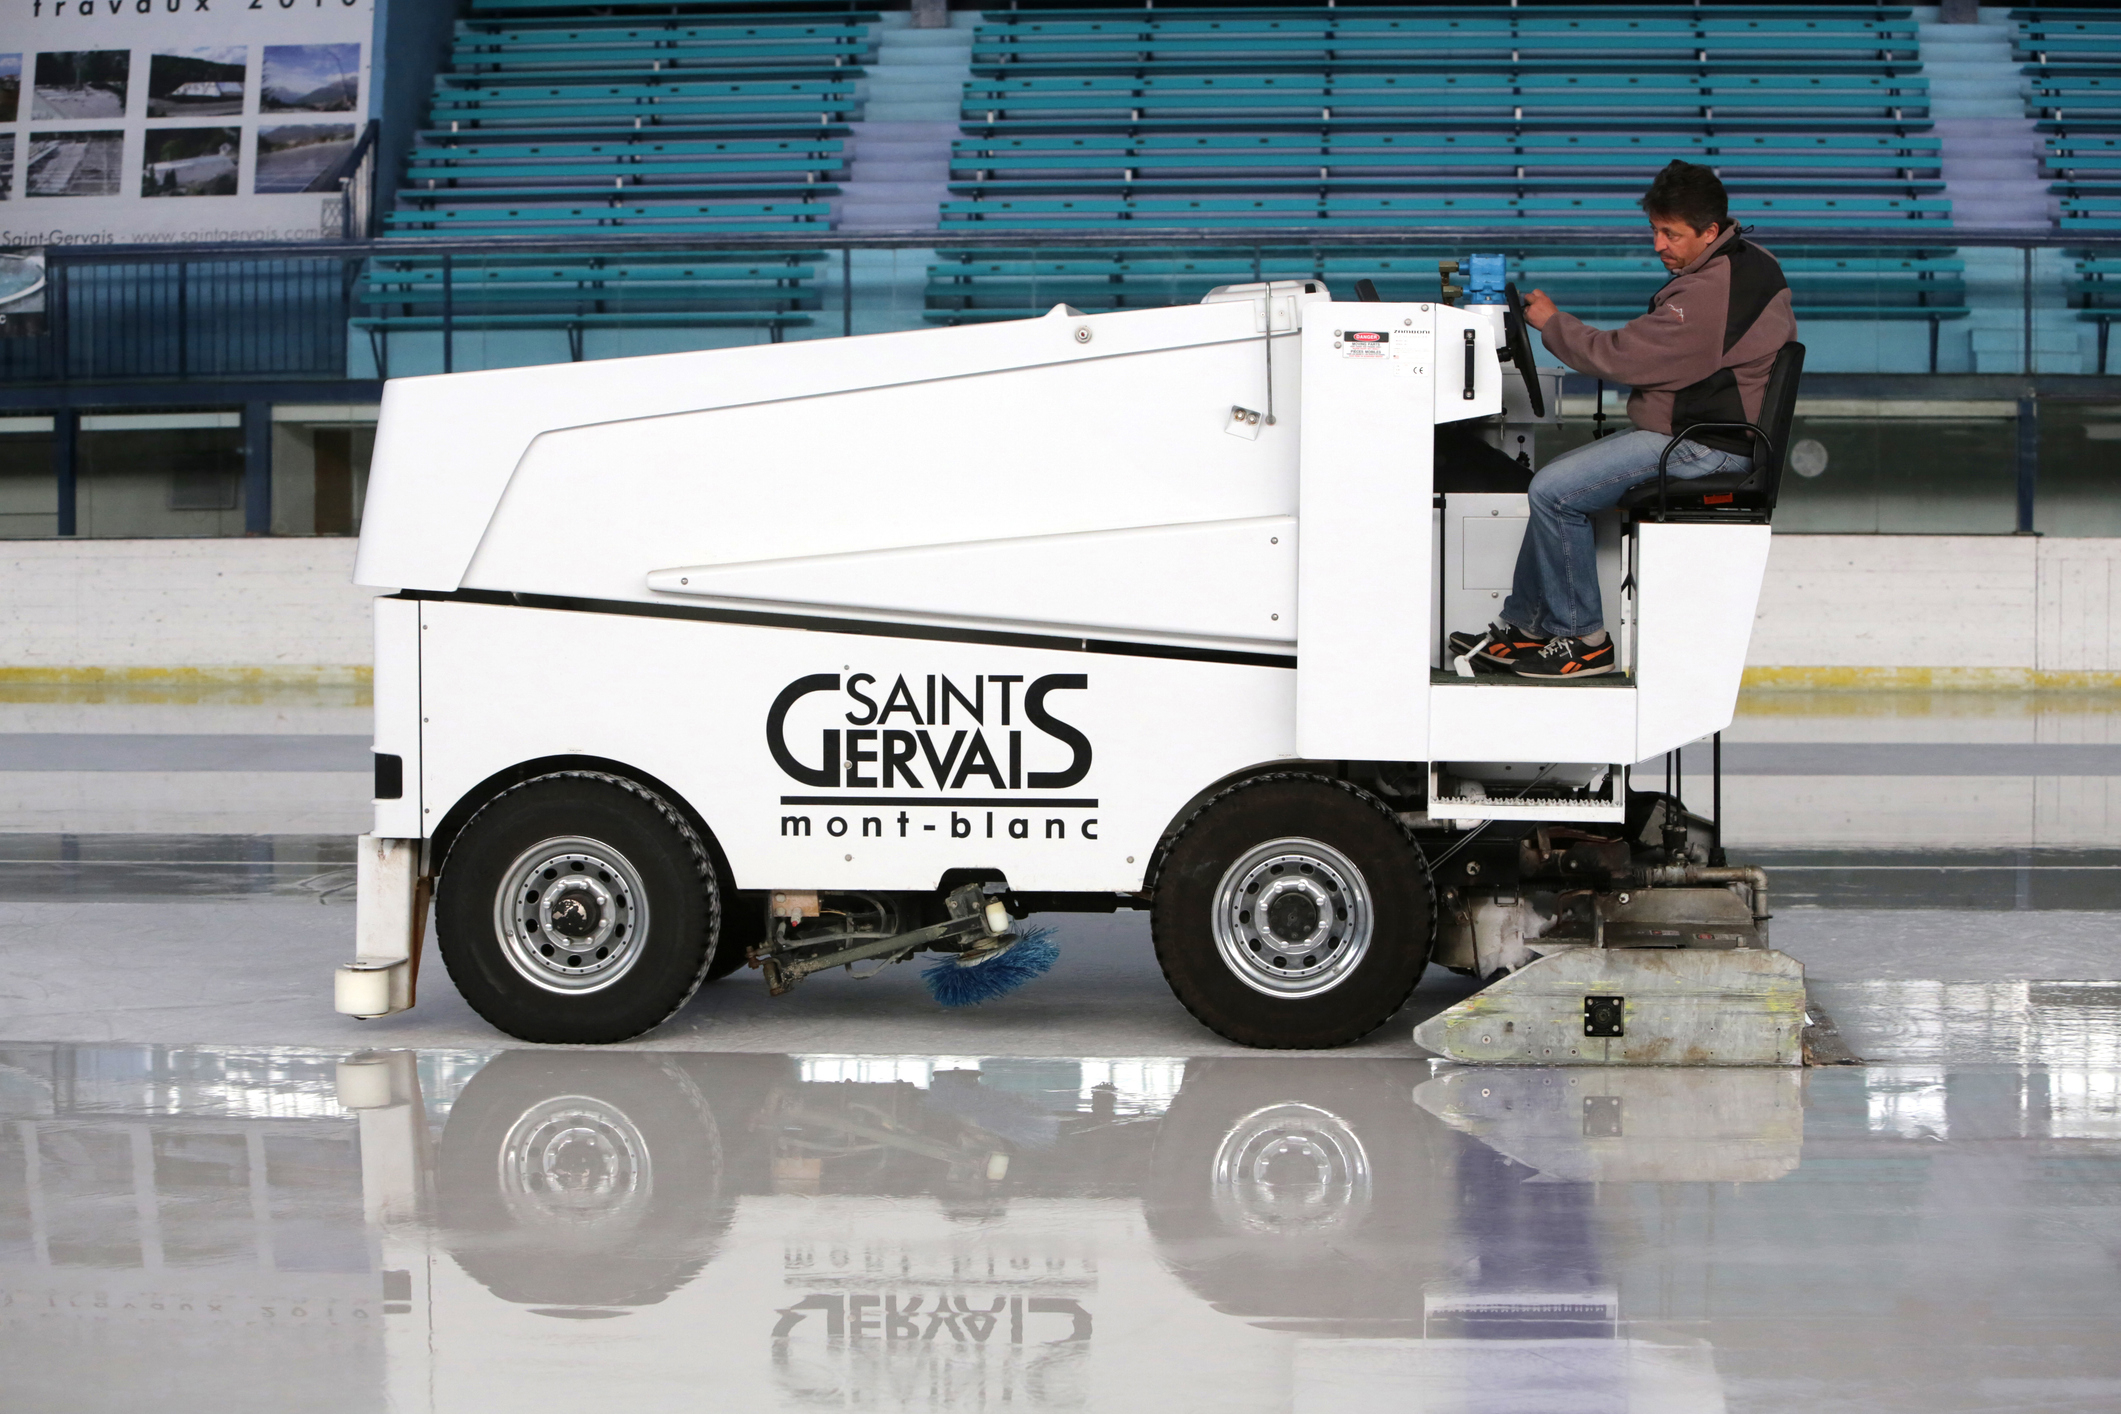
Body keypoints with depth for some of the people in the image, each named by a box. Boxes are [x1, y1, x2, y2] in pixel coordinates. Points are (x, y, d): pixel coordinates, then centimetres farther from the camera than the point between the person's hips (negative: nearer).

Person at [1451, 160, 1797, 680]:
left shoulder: (1713, 293, -24)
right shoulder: (1745, 263, 12)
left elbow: (1624, 358, -21)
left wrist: (1552, 322, -6)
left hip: (1704, 446, -12)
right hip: (1699, 429, 12)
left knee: (1554, 491, -15)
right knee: (1555, 483, 14)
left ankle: (1581, 638, -5)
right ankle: (1522, 627, 19)